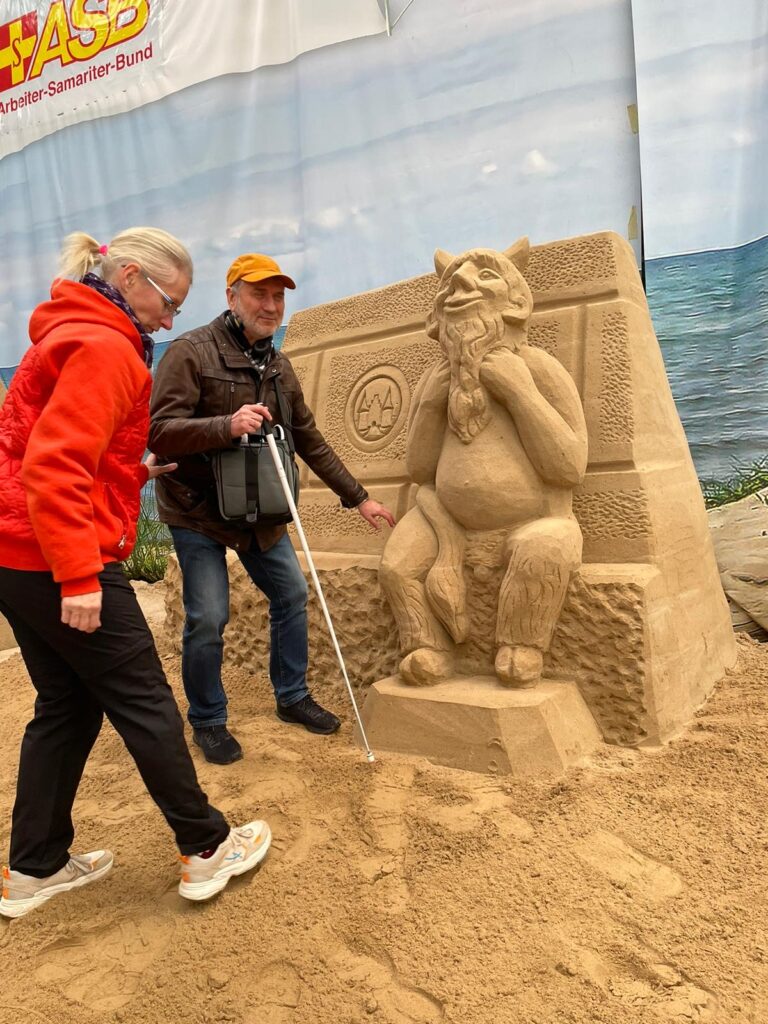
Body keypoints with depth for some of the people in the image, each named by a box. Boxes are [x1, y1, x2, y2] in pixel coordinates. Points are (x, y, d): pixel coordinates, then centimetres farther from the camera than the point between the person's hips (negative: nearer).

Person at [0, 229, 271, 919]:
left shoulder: (69, 334, 18)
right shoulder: (104, 347, -14)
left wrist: (134, 471, 15)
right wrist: (79, 576, -24)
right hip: (62, 561, -10)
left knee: (67, 706, 16)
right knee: (145, 703, 1)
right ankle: (208, 850, 16)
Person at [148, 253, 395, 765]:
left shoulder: (279, 366, 6)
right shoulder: (191, 353, -14)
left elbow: (310, 440, 11)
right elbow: (158, 432, -21)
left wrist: (359, 497, 10)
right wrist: (227, 425, -36)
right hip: (198, 511, -6)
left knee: (292, 594, 10)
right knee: (208, 618, -8)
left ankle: (292, 696, 30)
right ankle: (208, 720, 16)